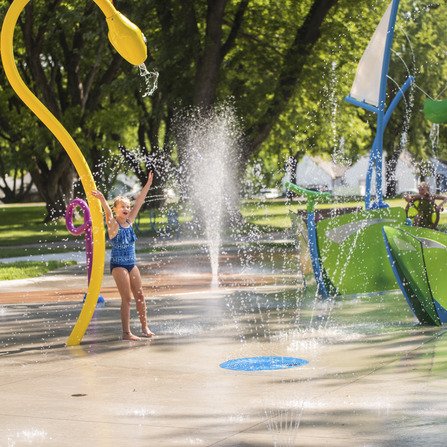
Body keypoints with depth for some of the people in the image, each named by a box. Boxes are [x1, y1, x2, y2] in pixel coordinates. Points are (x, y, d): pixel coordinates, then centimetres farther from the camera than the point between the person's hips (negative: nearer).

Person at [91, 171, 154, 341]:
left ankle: (145, 328, 21)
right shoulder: (113, 224, -12)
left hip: (131, 264, 7)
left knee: (140, 296, 10)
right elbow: (108, 213, -32)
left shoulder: (129, 221, 5)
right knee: (126, 298, -8)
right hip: (118, 265, -7)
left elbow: (139, 202, 6)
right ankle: (126, 332, -5)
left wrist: (148, 184, 5)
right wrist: (102, 199, -52)